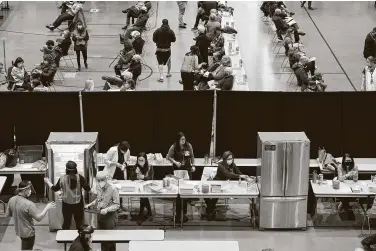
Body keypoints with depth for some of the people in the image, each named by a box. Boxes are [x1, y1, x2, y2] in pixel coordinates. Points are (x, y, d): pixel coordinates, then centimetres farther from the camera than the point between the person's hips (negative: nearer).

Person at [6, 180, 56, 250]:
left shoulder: (11, 200, -9)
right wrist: (47, 208, -15)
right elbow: (39, 218, -26)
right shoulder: (28, 204, -31)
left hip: (18, 230, 7)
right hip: (28, 233, -7)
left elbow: (8, 214, 3)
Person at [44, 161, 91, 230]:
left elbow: (54, 188, 5)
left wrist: (48, 182, 23)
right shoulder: (80, 177, -13)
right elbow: (87, 189, -11)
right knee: (79, 223, 11)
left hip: (67, 204, 1)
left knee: (66, 222, 15)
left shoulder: (62, 179, -8)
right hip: (78, 204, -1)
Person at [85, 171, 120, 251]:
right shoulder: (99, 188, 4)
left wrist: (107, 209, -29)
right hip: (100, 215, 7)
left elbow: (117, 205, -16)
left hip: (110, 216, -6)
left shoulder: (113, 189, -16)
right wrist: (90, 205, 9)